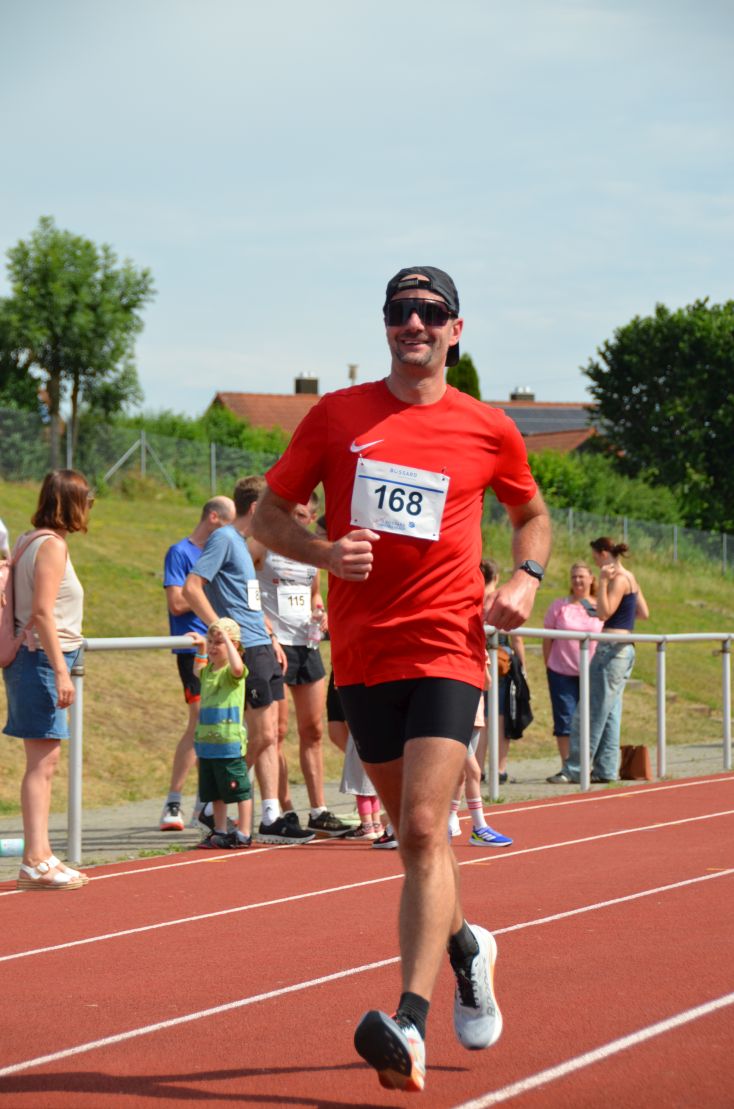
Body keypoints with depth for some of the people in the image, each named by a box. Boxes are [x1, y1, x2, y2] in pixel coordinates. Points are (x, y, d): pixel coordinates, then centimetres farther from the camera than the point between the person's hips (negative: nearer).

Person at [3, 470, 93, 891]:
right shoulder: (53, 545, -12)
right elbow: (42, 612, -18)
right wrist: (61, 670, -20)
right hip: (42, 658, -9)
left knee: (44, 764, 10)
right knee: (44, 762, -9)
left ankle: (41, 856, 12)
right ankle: (36, 862, -10)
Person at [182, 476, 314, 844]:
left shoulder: (241, 542, 18)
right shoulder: (223, 538, -10)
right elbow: (191, 588, -18)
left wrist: (272, 640, 22)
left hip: (262, 648, 10)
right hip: (245, 649, -10)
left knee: (268, 736, 7)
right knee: (263, 736, -8)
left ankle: (271, 818, 8)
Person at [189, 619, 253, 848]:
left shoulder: (231, 672, -9)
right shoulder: (209, 670, 14)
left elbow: (237, 668, -35)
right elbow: (198, 672, 38)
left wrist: (226, 638, -27)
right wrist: (201, 649, 27)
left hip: (229, 743, -8)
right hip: (207, 743, 8)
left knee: (239, 789, 0)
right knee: (215, 792, 14)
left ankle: (244, 833, 4)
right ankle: (220, 832, 23)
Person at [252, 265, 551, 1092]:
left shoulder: (487, 431, 4)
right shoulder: (336, 416, 4)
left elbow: (533, 512, 21)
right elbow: (268, 516, 8)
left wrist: (525, 577, 1)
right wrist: (324, 553, -12)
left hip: (446, 649, -3)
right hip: (363, 653, 3)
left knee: (423, 830, -17)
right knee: (414, 832, 14)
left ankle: (410, 1023, -23)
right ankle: (466, 948, 42)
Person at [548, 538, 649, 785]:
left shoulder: (618, 579, -13)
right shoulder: (630, 578, 16)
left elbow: (604, 613, -20)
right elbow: (644, 613, 21)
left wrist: (603, 582, -21)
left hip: (612, 649, -10)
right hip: (625, 649, 10)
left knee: (592, 711, -8)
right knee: (609, 711, 11)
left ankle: (574, 769, -8)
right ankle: (606, 769, 11)